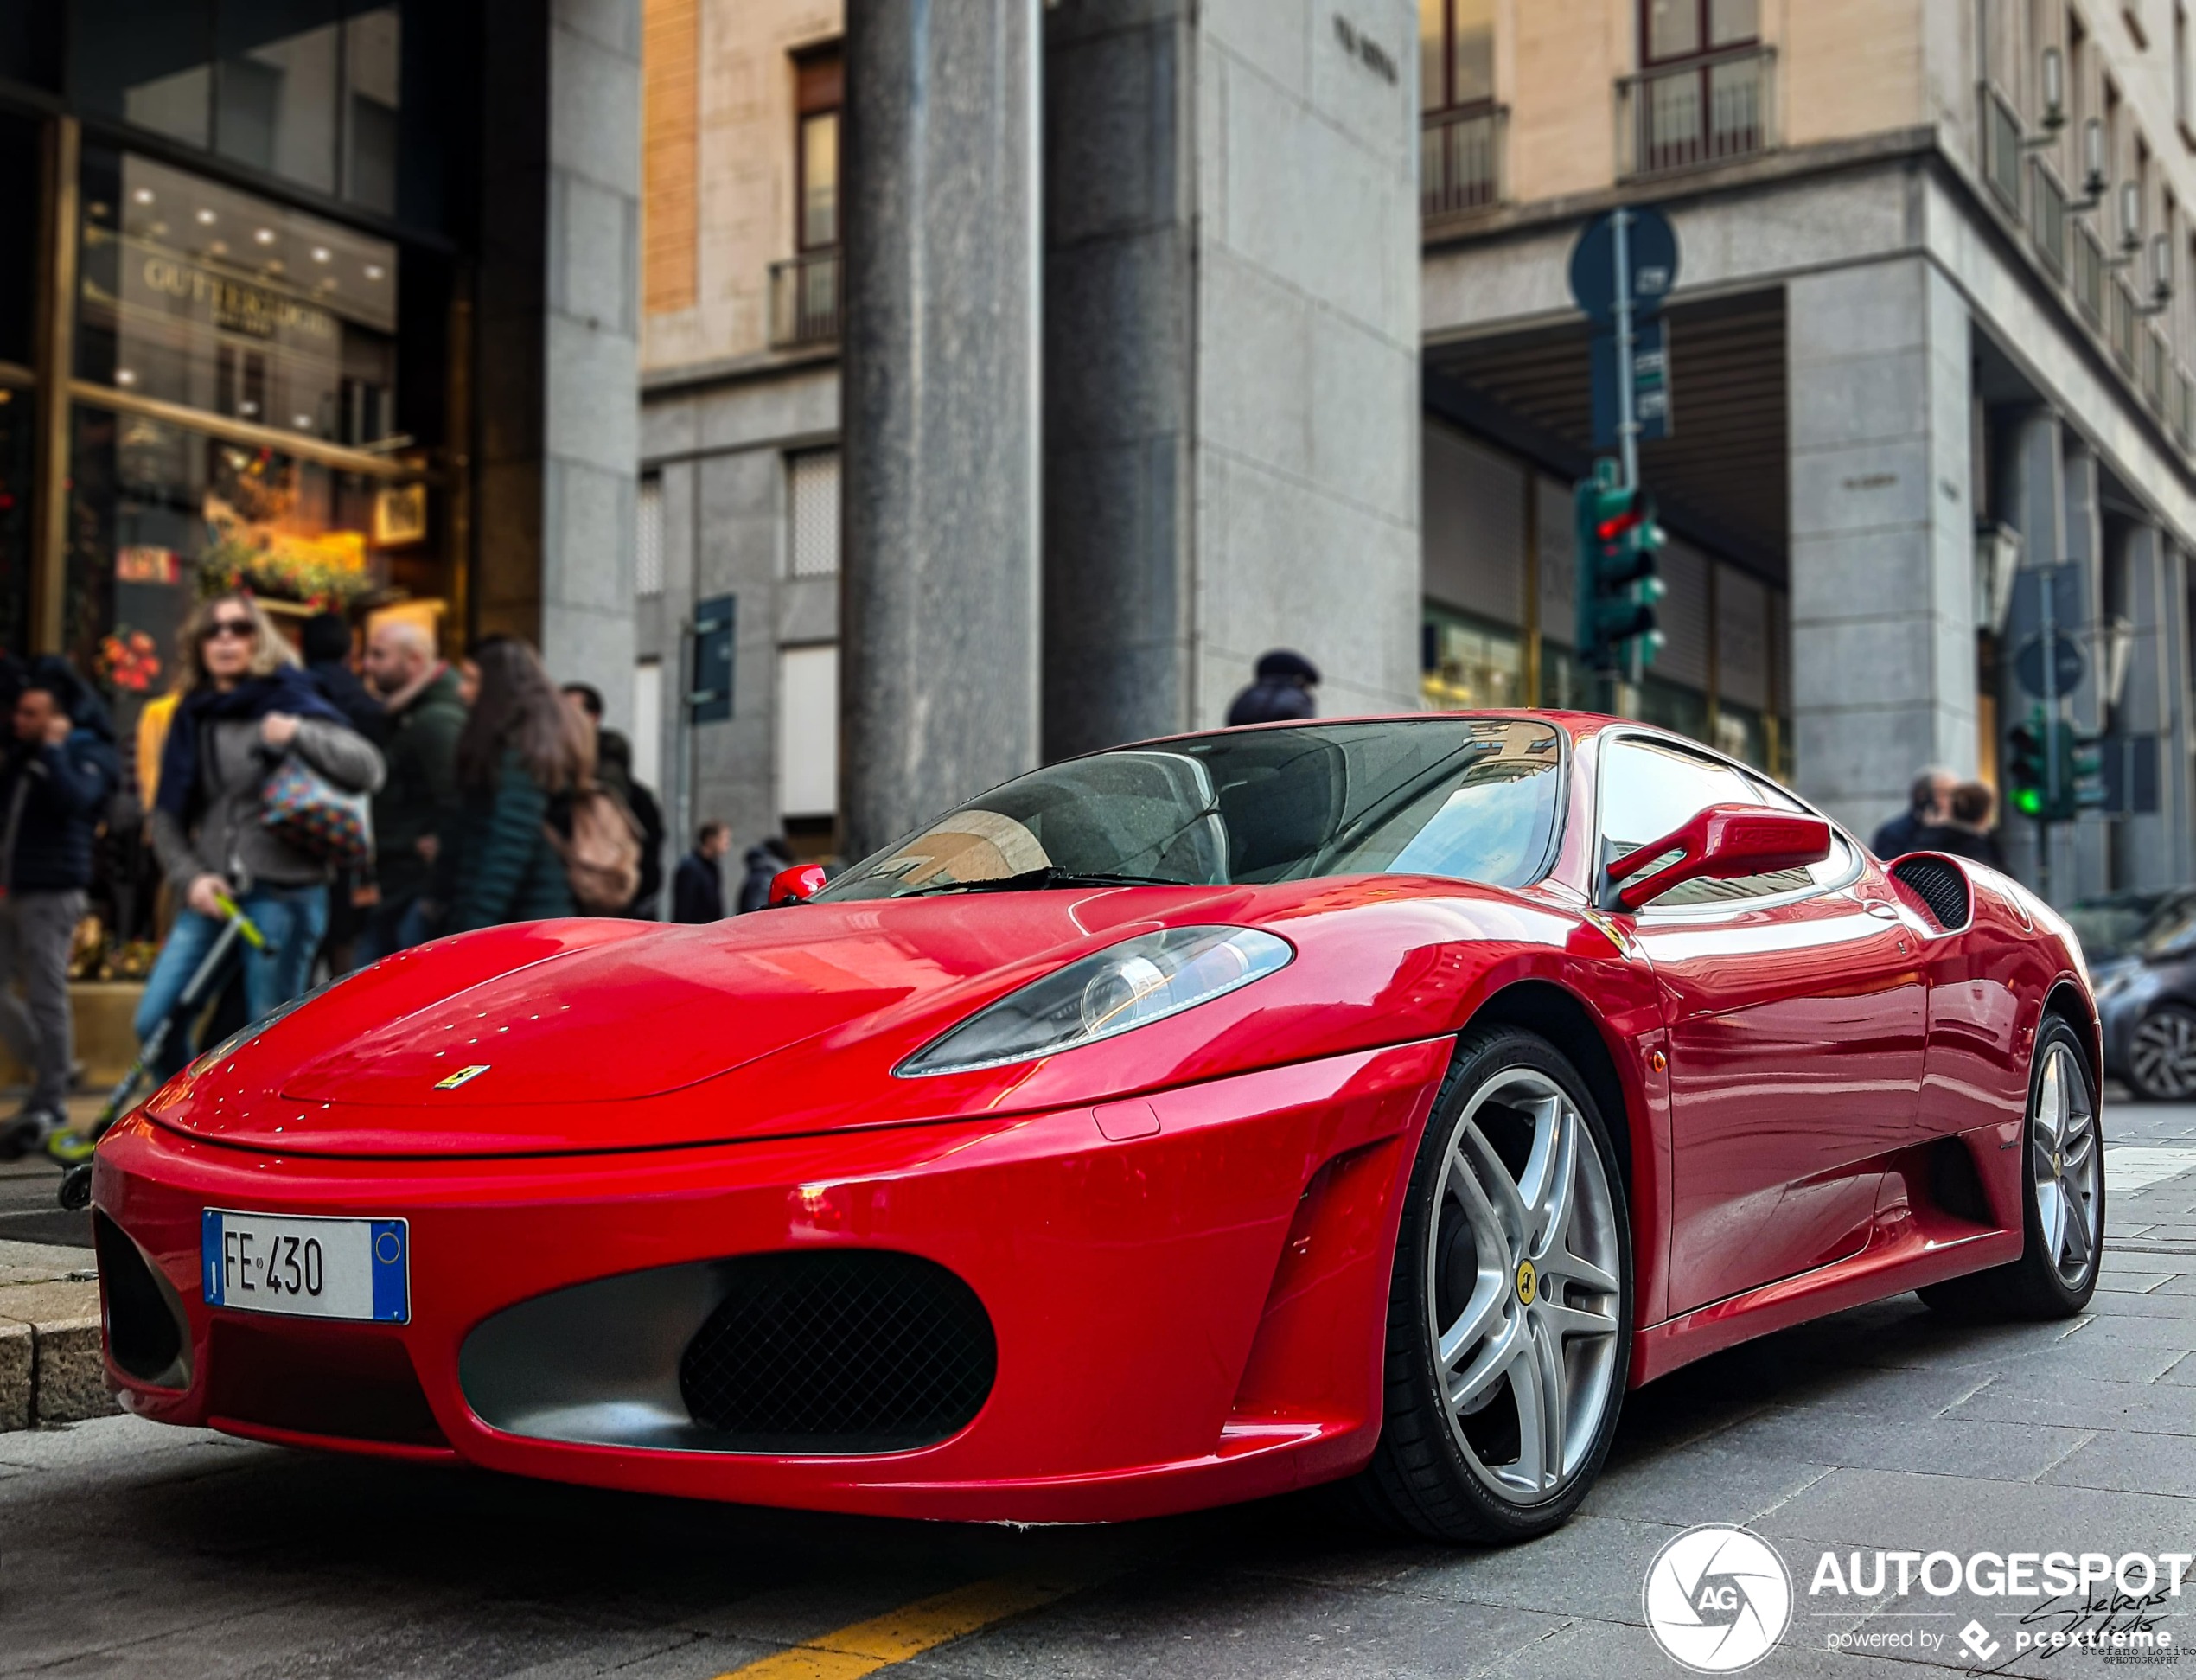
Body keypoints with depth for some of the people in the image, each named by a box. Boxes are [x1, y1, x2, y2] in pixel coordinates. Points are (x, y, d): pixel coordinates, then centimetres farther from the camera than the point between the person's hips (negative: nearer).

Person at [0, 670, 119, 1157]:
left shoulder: (88, 756, -6)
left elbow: (74, 799, -26)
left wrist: (53, 748, -17)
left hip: (52, 894, -8)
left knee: (47, 999, -6)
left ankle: (50, 1104, 0)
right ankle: (51, 1067, 22)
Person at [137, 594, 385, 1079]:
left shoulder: (290, 701, 2)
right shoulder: (193, 716, 15)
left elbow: (369, 769, -9)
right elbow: (167, 814, 14)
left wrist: (297, 734, -22)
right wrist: (190, 877, -2)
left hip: (282, 893, -4)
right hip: (210, 895, 5)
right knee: (155, 1021, -2)